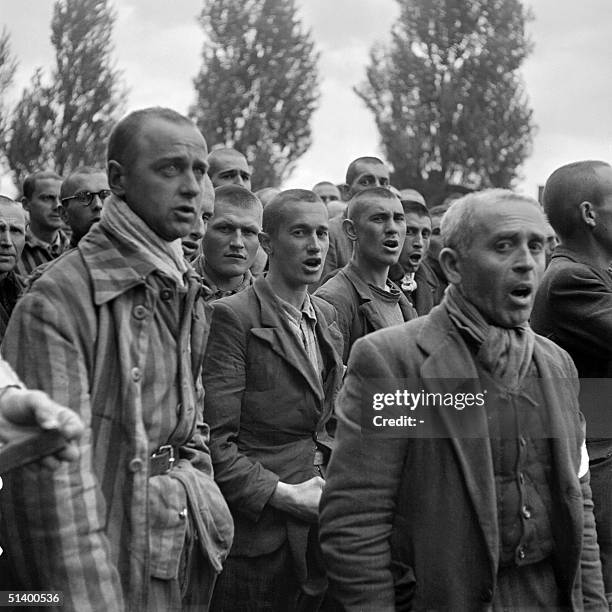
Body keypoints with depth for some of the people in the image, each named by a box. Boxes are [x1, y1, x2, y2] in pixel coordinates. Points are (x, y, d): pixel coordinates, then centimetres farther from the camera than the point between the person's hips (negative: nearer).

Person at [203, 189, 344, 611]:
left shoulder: (327, 316, 12)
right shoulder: (234, 316, -12)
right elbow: (214, 439, -17)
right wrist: (282, 494, -17)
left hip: (319, 525, 7)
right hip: (256, 528, -6)